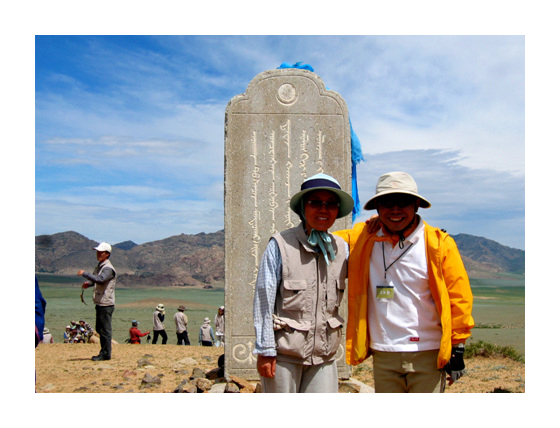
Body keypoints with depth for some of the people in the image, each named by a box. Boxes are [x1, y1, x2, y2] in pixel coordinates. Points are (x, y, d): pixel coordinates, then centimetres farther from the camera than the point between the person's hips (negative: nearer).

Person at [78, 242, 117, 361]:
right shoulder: (99, 266, 16)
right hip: (99, 303, 10)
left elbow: (100, 279, -32)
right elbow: (96, 280, 29)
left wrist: (84, 273, -28)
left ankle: (106, 354, 2)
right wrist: (89, 283, 6)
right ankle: (103, 352, 25)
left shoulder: (108, 268, -15)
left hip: (106, 304, -10)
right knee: (99, 329, 16)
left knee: (105, 329, -5)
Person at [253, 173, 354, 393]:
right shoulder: (280, 245, -7)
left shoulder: (341, 247, 6)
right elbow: (263, 301, -6)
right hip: (285, 353, -4)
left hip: (324, 354, 4)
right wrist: (265, 350, -8)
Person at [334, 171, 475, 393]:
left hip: (428, 355, -3)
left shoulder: (439, 244, -4)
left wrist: (457, 349, -1)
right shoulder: (363, 239, 2)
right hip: (383, 355, 3)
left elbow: (458, 298, 0)